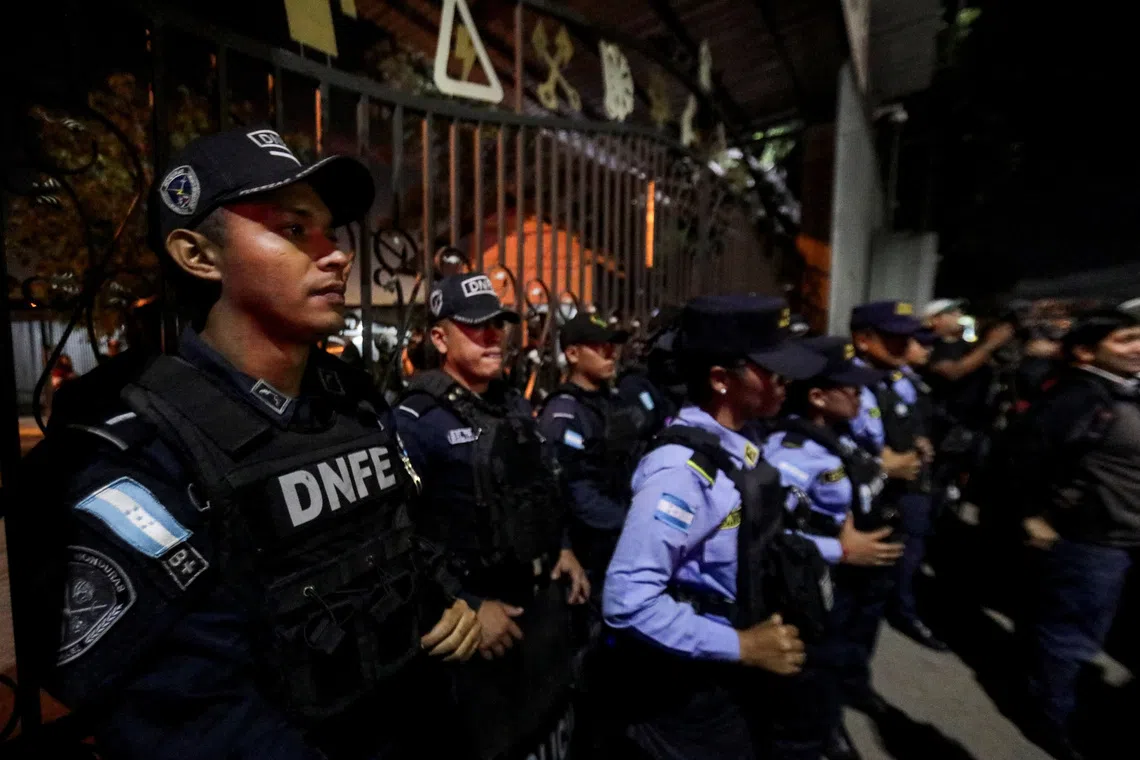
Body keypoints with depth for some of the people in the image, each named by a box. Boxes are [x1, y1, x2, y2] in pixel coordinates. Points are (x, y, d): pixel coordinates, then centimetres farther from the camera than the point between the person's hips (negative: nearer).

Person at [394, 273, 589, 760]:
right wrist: (467, 607, -19)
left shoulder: (516, 403, 5)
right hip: (476, 608, -6)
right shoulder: (417, 419, -19)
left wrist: (564, 547, 6)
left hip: (545, 596, 7)